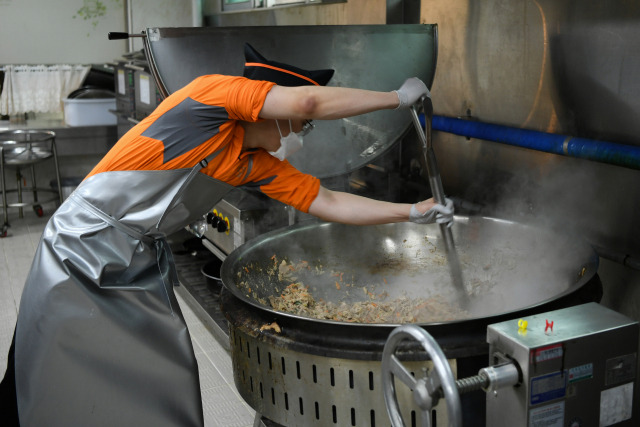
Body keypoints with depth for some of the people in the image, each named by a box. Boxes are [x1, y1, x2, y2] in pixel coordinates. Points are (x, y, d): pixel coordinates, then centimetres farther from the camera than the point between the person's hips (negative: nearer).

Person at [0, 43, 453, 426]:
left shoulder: (259, 166, 4)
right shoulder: (210, 93, -19)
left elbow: (329, 203, 9)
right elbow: (308, 100, -30)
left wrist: (412, 211, 8)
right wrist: (397, 98, -18)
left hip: (143, 266, 7)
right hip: (83, 250, -7)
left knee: (170, 387, 5)